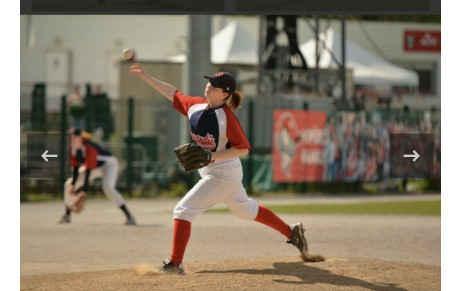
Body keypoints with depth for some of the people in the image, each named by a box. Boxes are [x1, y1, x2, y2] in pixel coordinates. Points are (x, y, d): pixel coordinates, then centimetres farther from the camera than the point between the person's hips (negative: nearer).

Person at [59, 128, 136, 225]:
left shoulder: (89, 148, -35)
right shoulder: (73, 148, -13)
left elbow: (88, 170, -36)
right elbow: (75, 167, -5)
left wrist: (84, 190, -38)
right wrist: (73, 184, -15)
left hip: (108, 164, -8)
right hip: (94, 168, 8)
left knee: (107, 187, -34)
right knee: (68, 185, 2)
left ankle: (129, 216, -32)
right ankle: (67, 216, 13)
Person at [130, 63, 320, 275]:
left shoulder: (226, 117, -23)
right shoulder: (195, 106, -2)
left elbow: (243, 149, -23)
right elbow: (173, 94, 11)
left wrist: (212, 156, -30)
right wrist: (145, 76, 8)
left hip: (223, 175, -9)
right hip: (212, 173, 9)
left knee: (183, 210, -13)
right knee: (246, 210, 24)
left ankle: (174, 263, -12)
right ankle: (291, 232, 35)